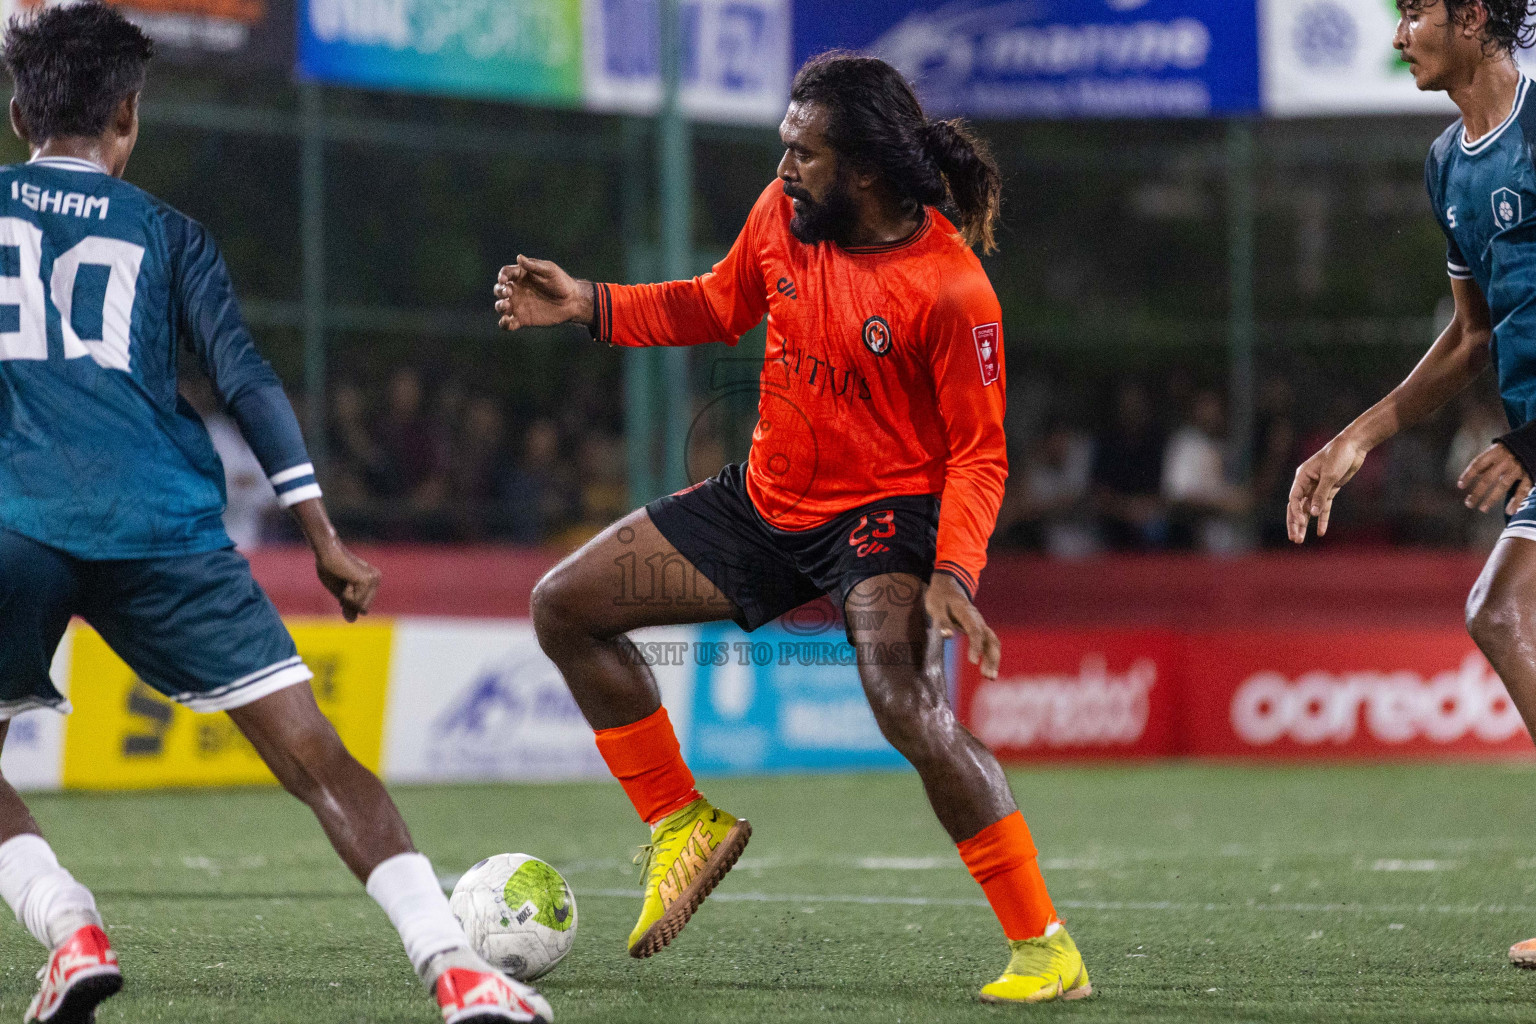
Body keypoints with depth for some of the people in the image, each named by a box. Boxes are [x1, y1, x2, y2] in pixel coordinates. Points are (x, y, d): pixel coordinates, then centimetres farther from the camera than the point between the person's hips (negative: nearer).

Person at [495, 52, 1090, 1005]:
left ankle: (1047, 950, -24)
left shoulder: (951, 290, -21)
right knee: (565, 606, 5)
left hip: (887, 512, -8)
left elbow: (978, 454, -14)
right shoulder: (785, 213, -4)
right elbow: (719, 306, 16)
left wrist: (954, 573, -29)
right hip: (768, 498, 8)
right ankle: (686, 822, 18)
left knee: (909, 707, -33)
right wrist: (588, 304, 4)